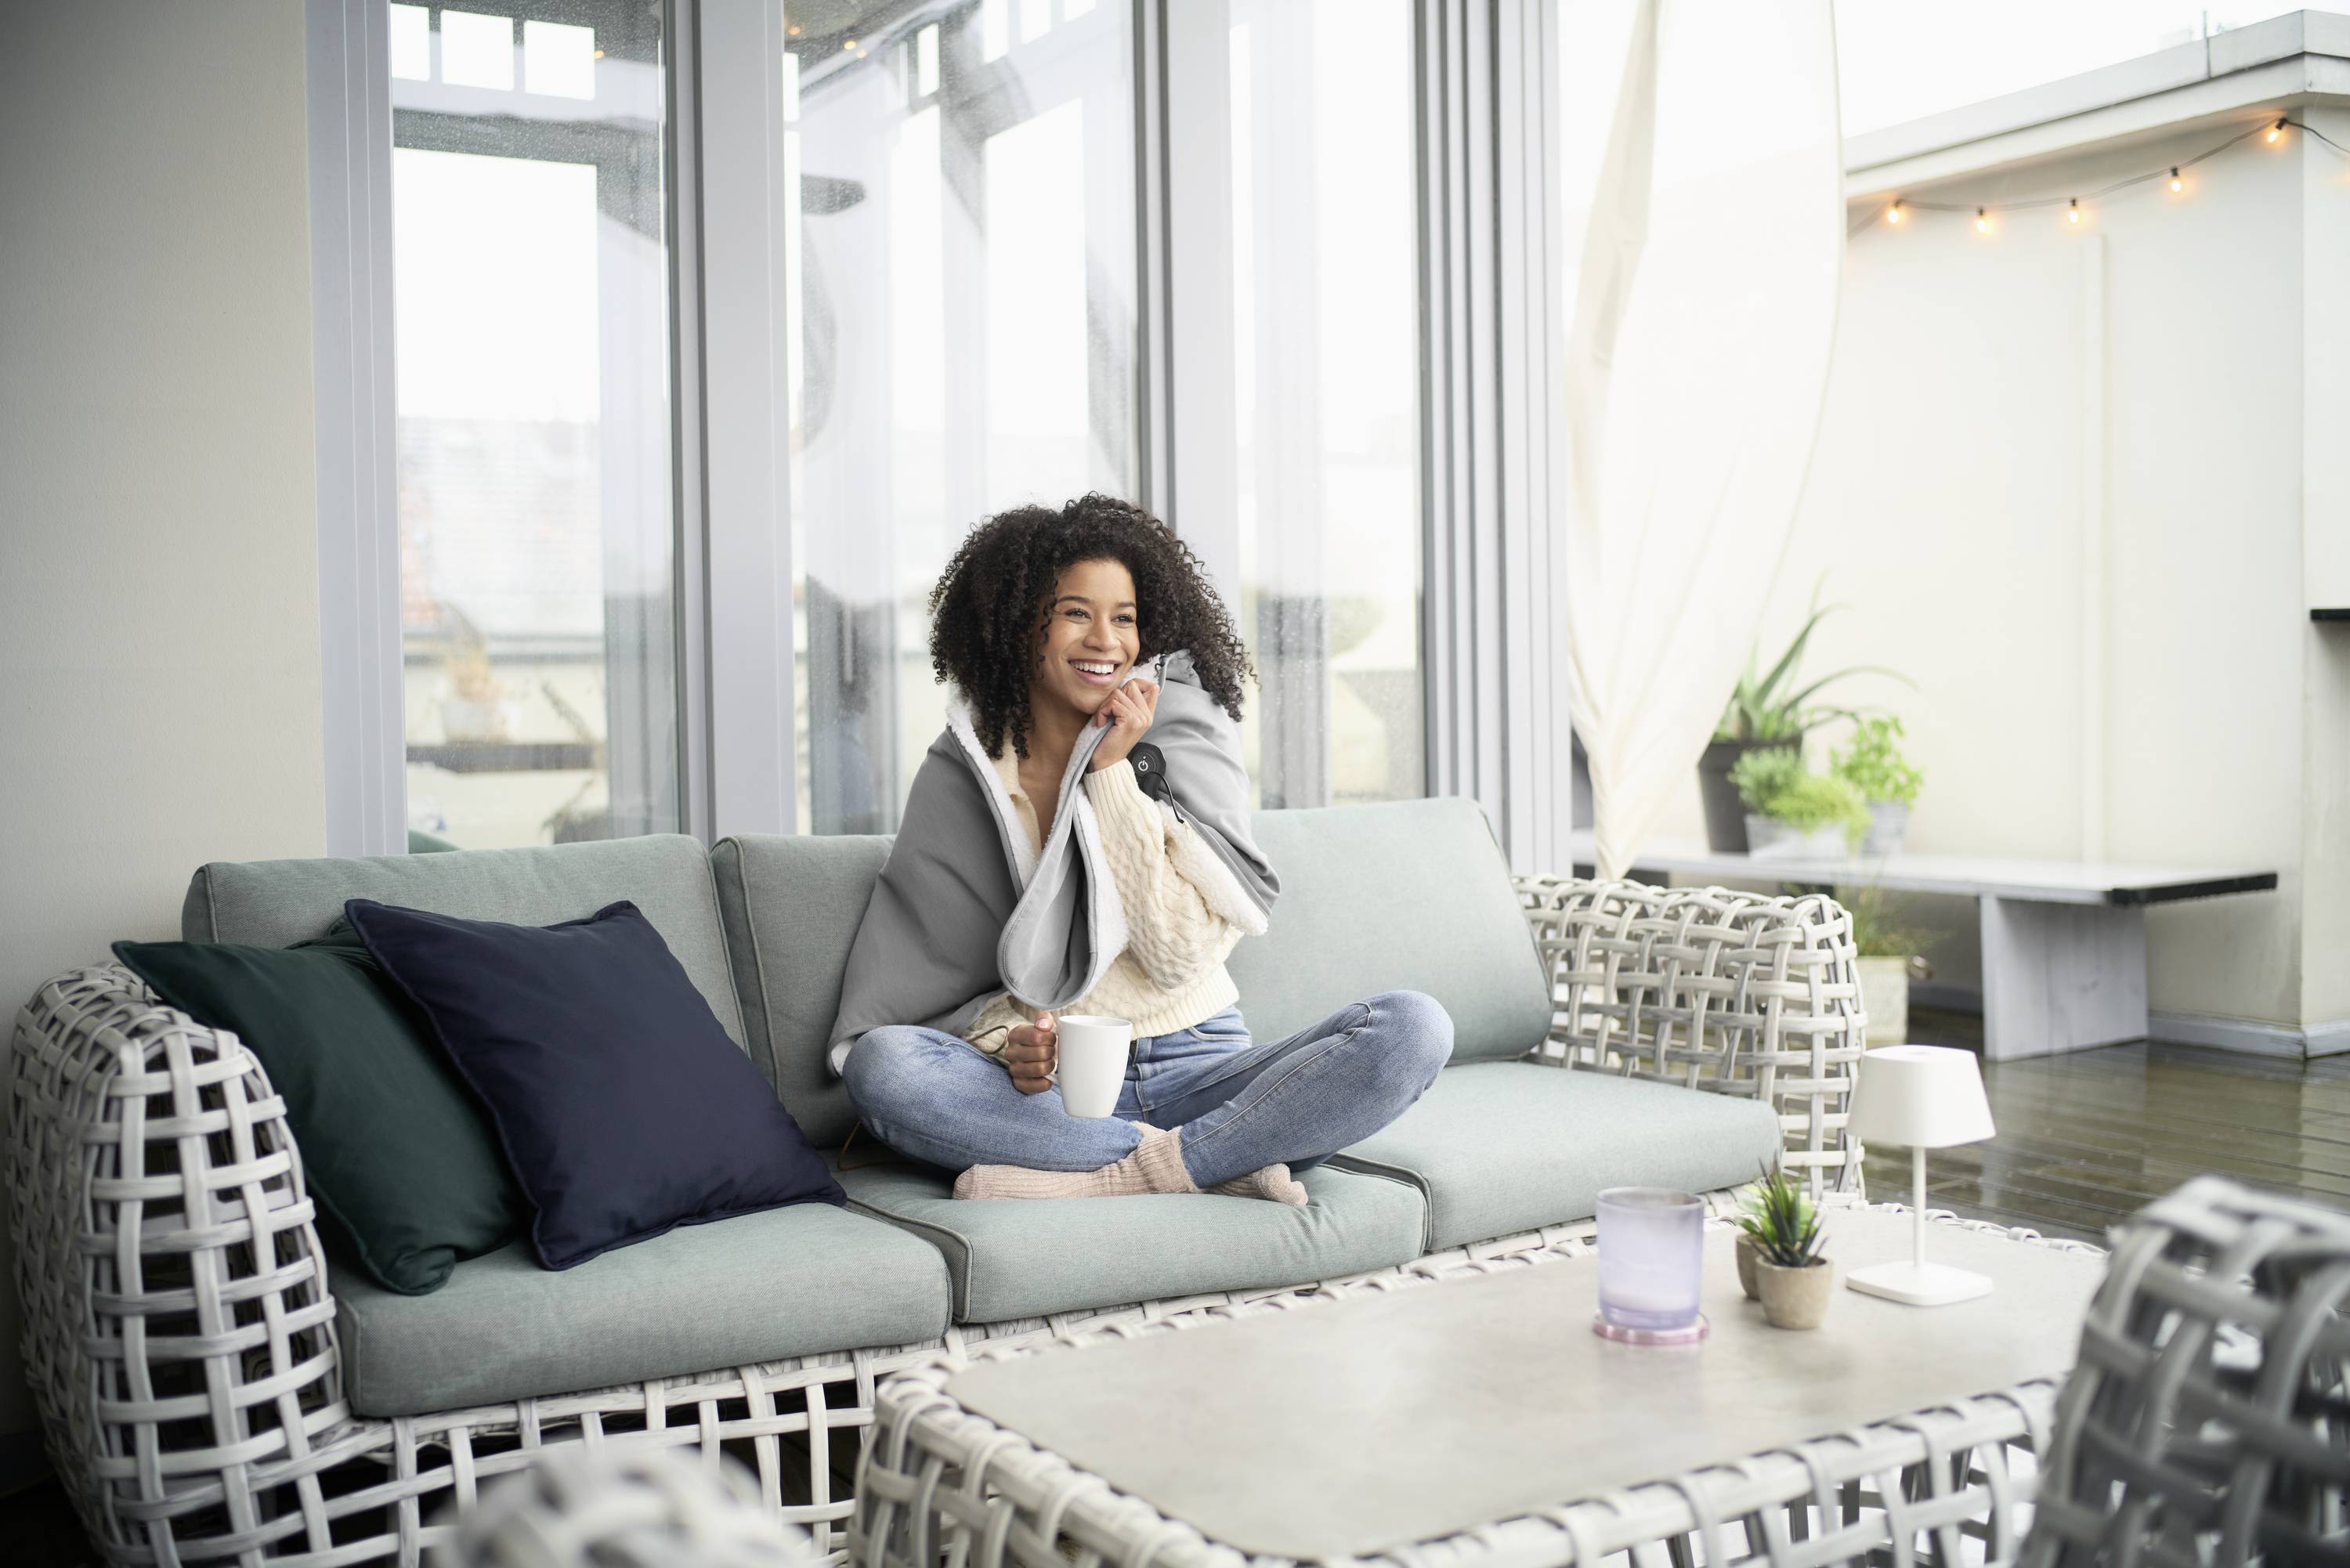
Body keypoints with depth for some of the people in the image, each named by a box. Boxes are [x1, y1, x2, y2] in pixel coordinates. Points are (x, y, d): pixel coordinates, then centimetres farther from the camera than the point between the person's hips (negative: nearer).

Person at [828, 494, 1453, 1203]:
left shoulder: (1185, 737, 1)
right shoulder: (960, 776, 3)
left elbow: (1182, 951, -8)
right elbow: (942, 980, 3)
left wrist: (1113, 772, -11)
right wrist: (1006, 1042, -19)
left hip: (1197, 1070, 0)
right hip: (1057, 1090, 0)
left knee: (1414, 1025, -24)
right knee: (880, 1061, -30)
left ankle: (1110, 1176, -27)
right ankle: (1218, 1162, -26)